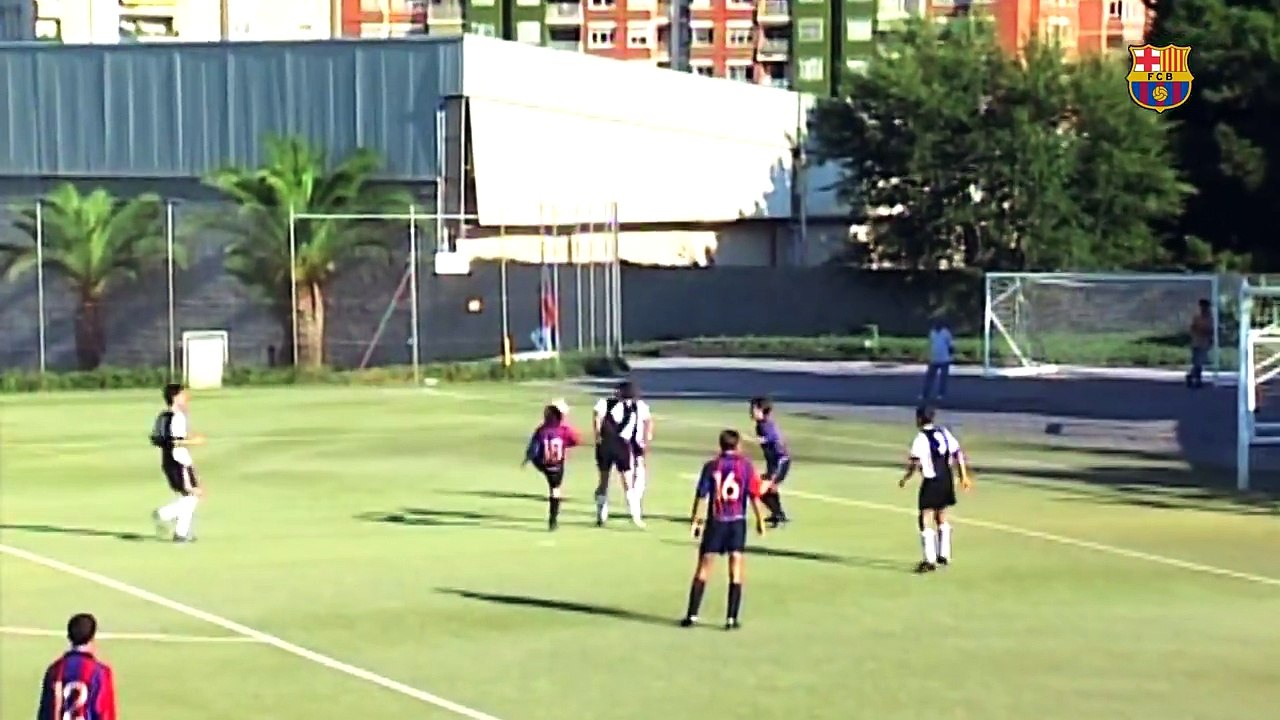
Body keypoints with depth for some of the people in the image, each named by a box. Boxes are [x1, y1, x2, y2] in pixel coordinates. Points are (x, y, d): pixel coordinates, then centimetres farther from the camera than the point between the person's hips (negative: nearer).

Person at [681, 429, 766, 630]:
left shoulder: (711, 466, 0)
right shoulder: (746, 465, -1)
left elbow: (701, 495, -1)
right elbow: (754, 496, -4)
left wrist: (695, 521, 7)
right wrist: (760, 521, 4)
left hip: (715, 521, 0)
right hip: (737, 522, 0)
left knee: (703, 568, 6)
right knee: (736, 570, 5)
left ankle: (692, 615, 4)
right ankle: (731, 619, 1)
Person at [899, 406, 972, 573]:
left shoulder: (921, 438, -13)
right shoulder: (944, 432, 7)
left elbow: (914, 463, -18)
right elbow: (958, 454, 9)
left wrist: (905, 478, -3)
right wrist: (963, 476, 15)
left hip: (931, 482, -7)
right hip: (947, 481, 7)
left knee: (924, 520, -4)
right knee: (941, 518, 22)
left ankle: (930, 561, -10)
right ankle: (944, 556, 31)